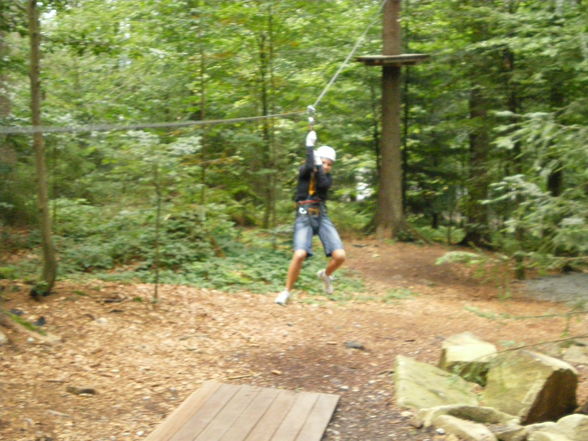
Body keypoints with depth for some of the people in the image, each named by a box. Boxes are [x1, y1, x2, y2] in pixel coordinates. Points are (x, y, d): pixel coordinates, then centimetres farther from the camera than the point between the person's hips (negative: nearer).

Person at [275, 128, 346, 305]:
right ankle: (287, 291, -4)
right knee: (300, 254, -26)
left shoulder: (328, 178, 11)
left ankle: (326, 274, 22)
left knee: (339, 256, -14)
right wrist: (310, 145, -13)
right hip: (304, 218, -3)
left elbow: (322, 183, -12)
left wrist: (318, 166, -13)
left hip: (322, 218, 3)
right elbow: (309, 166, -21)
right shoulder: (304, 172, 3)